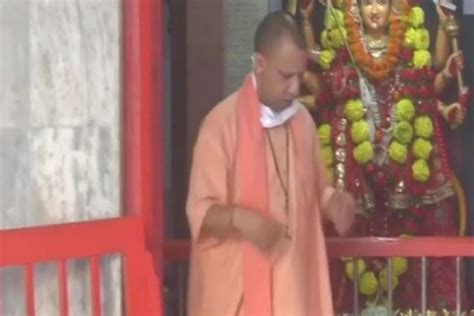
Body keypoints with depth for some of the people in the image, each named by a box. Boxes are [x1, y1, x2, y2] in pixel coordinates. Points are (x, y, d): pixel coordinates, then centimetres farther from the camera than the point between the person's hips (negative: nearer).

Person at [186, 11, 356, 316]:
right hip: (237, 290, -6)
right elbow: (200, 211, -10)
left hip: (293, 284, 6)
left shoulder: (303, 121, 9)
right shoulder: (223, 122, -9)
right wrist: (239, 218, -30)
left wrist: (334, 201, -3)